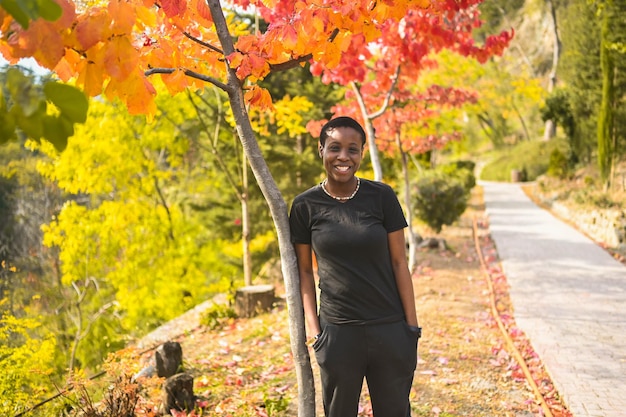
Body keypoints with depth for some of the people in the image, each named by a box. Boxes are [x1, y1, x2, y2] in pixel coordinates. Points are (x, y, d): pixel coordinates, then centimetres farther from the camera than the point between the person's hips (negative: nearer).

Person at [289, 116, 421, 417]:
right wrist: (313, 329, -1)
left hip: (390, 330, 0)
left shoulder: (381, 197, -3)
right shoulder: (305, 206, -2)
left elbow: (399, 262, -1)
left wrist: (412, 326, -2)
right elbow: (305, 271, 4)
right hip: (337, 333, 0)